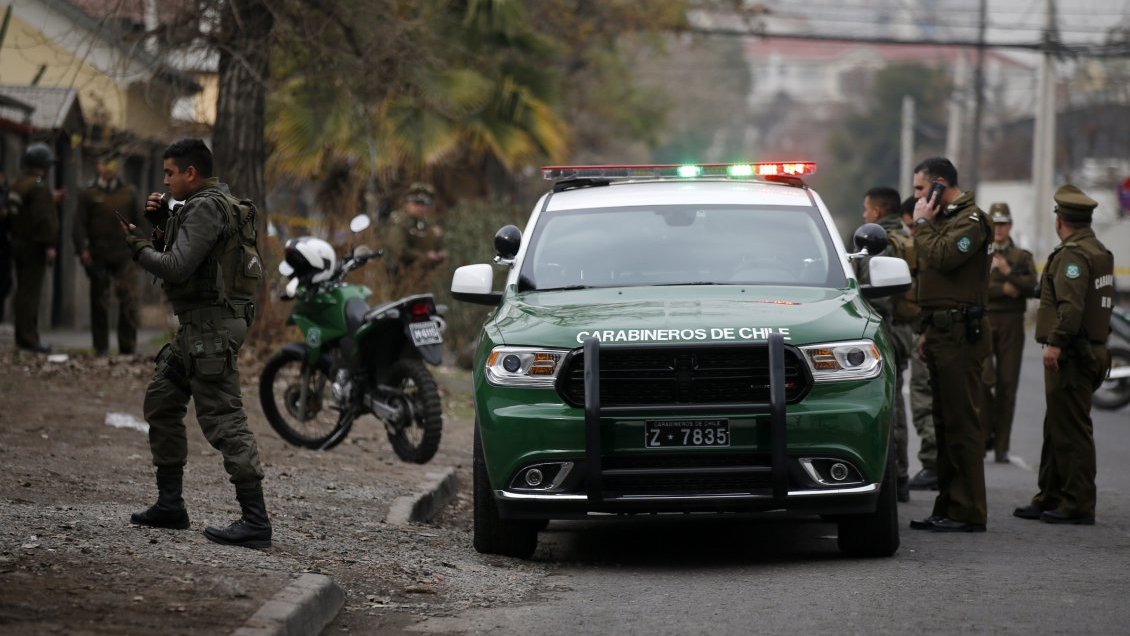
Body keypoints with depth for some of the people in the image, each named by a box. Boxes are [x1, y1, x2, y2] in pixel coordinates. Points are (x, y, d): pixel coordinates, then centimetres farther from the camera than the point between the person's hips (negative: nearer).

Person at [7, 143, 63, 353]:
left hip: (18, 243, 9)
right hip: (34, 246, -9)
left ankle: (22, 336, 17)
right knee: (31, 291, -7)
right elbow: (44, 219, -22)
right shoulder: (39, 187, -17)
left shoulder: (17, 184, 12)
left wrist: (51, 202, 20)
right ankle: (29, 338, -7)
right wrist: (50, 245, -19)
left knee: (23, 291, 13)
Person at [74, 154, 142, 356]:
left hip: (124, 255, 1)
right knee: (99, 302, 4)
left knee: (129, 300, -9)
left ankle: (128, 346, -6)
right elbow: (80, 224, -1)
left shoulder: (128, 194, 13)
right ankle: (101, 346, 11)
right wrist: (82, 249, -13)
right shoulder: (88, 195, 6)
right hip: (98, 255, -1)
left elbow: (137, 222, 16)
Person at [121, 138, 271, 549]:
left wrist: (137, 246, -6)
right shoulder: (209, 206, 19)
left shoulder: (206, 208, -14)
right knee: (161, 403, 18)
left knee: (222, 418, -14)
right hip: (196, 328, 11)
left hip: (212, 326, -11)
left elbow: (176, 268, -21)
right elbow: (177, 257, 25)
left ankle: (255, 521, -18)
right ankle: (170, 505, 23)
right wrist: (160, 223, 12)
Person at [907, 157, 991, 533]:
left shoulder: (970, 221, -10)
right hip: (943, 333, 10)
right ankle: (948, 508, 15)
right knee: (946, 423, 11)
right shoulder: (945, 219, 21)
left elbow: (940, 258, -25)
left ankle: (968, 512, -10)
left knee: (962, 423, -10)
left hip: (961, 335, -10)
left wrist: (922, 224, -11)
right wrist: (927, 331, 23)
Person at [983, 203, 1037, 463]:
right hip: (982, 322, -1)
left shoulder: (1022, 257, 14)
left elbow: (1031, 286, -2)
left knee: (1007, 384, -2)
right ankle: (987, 432, 3)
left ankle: (1001, 447, 2)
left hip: (1011, 324, 1)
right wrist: (1003, 289, -11)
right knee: (983, 378, -17)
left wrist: (1008, 271, -15)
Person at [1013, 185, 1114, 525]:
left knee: (1071, 430, -7)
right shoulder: (1100, 252, 17)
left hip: (1070, 356, -10)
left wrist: (1056, 342, -24)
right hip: (1092, 350, 10)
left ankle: (1078, 505, -6)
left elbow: (1072, 304, -26)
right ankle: (1050, 499, 24)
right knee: (1057, 429, 17)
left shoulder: (1072, 254, -15)